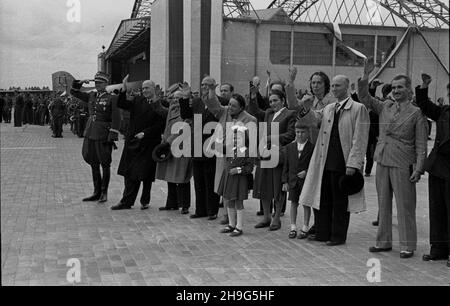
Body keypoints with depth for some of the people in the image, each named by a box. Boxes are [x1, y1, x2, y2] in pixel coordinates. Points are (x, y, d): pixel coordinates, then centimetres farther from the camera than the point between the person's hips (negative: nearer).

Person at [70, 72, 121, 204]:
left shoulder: (111, 98, -7)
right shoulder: (91, 96, 11)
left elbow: (116, 119, -11)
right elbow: (74, 92, 20)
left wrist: (112, 137, -16)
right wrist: (80, 82, 2)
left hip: (103, 136, -6)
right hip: (90, 134, 6)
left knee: (105, 165, 4)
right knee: (94, 164, 12)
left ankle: (104, 193, 14)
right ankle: (97, 193, 21)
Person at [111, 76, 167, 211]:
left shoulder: (162, 105, -5)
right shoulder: (138, 101, 8)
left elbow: (160, 125, -10)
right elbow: (121, 105, 3)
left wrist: (145, 133, -15)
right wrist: (124, 89, -8)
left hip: (149, 143, -4)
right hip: (133, 141, 4)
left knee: (146, 174, 4)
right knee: (130, 173, 4)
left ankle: (145, 201, 19)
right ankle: (127, 201, 9)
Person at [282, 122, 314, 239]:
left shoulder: (312, 147, -5)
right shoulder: (290, 147, 7)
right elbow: (286, 165, 9)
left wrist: (307, 172, -17)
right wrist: (285, 181, 4)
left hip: (306, 180, -3)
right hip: (293, 181, 3)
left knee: (306, 204, 5)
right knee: (293, 203, 8)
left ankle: (305, 228, 14)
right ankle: (293, 227, 16)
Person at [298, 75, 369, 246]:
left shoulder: (358, 109, -5)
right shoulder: (328, 109, 15)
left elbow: (359, 140, -10)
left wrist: (353, 164, -16)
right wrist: (307, 110, -17)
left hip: (343, 164, -6)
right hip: (324, 162, 6)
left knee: (340, 202, 3)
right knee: (322, 199, 11)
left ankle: (338, 236, 14)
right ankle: (322, 233, 22)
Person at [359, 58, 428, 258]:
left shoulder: (415, 113, -3)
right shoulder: (385, 107, 10)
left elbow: (421, 144, -5)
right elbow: (364, 97, 10)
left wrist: (418, 168, -12)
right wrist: (365, 77, -4)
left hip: (403, 165, -5)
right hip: (382, 162, 5)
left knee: (405, 207, -1)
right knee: (383, 204, 11)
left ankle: (407, 246, 8)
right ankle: (384, 242, 22)